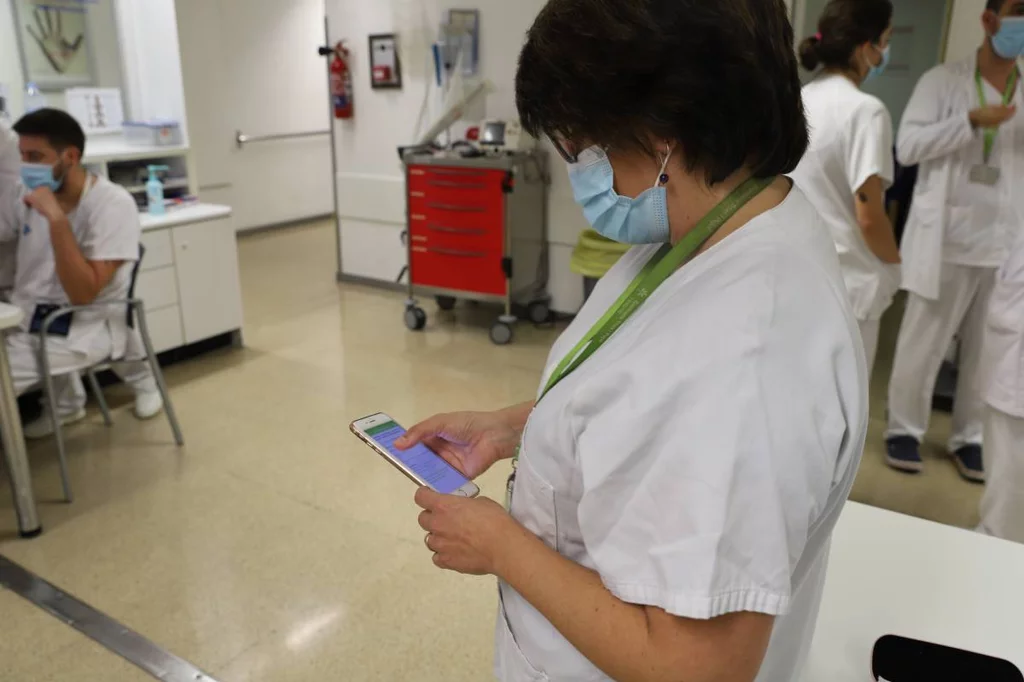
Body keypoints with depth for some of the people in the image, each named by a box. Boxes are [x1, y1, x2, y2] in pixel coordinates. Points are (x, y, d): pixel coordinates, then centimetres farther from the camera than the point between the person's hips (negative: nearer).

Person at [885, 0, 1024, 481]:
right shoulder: (944, 81, 0)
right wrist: (971, 121, -17)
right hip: (947, 240, -4)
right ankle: (904, 429, 21)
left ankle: (970, 437, 24)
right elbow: (908, 146, -9)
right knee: (923, 345, 5)